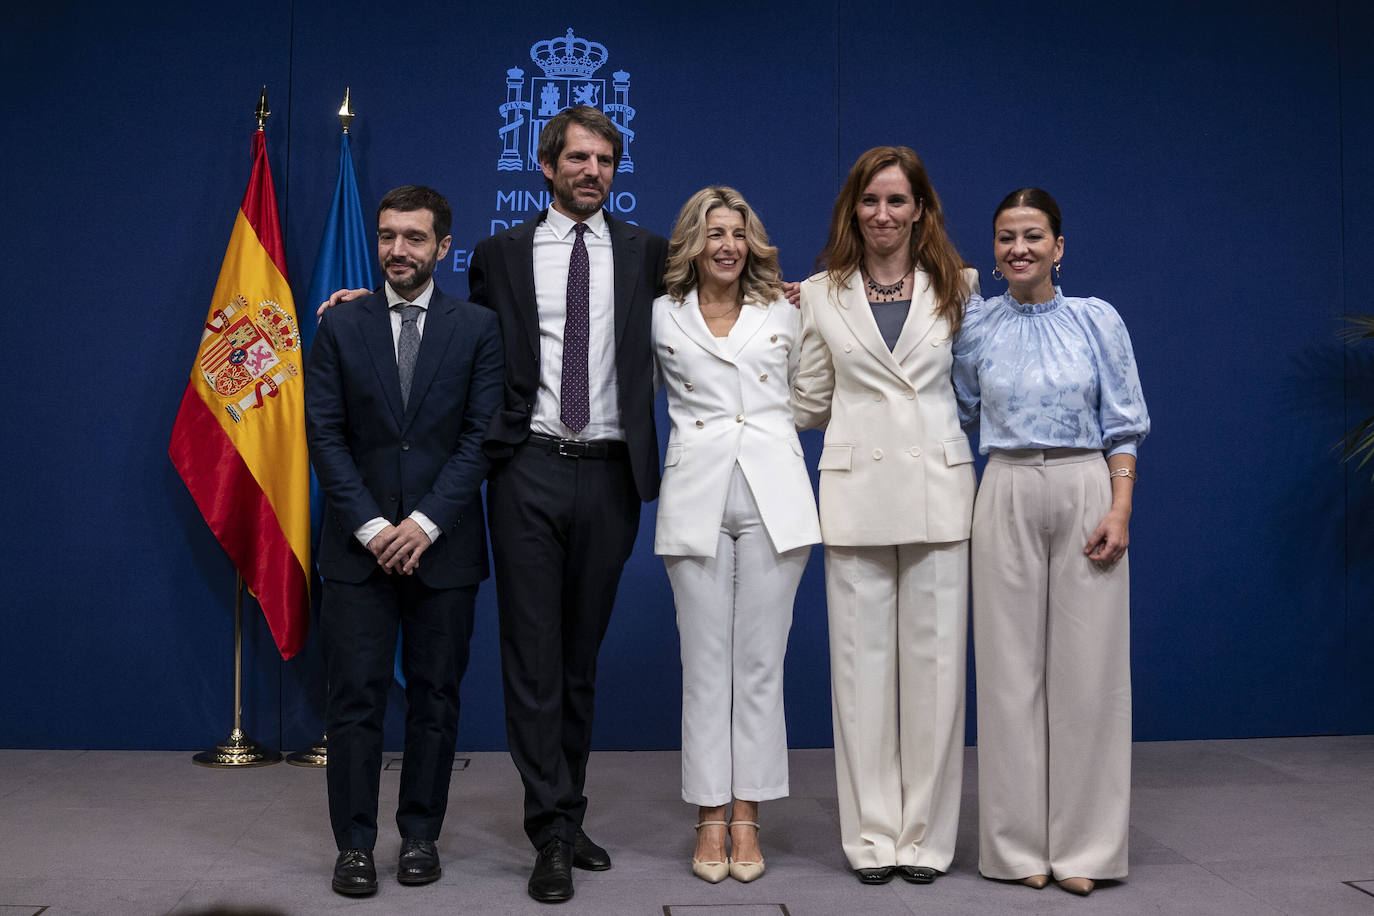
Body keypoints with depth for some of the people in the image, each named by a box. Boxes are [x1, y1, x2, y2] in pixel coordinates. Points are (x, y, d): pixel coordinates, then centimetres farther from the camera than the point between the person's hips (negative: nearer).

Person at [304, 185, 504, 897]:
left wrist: (427, 521, -12)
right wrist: (370, 526, -10)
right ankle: (354, 844, 11)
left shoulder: (477, 327, 4)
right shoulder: (340, 327, 7)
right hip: (359, 543, 1)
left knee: (435, 696, 7)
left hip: (443, 544, 0)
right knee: (355, 697, 1)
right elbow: (325, 435, 1)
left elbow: (482, 433, -3)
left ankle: (421, 835, 20)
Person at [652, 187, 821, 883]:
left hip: (773, 495, 1)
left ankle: (747, 815, 12)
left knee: (760, 662, 2)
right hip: (696, 497, 0)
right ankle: (710, 818, 11)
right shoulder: (662, 318, 10)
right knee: (705, 662, 2)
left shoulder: (784, 314, 13)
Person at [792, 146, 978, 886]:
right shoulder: (820, 295, 8)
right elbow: (808, 404, 12)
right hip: (856, 495, 0)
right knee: (862, 663, 3)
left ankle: (925, 833, 15)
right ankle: (873, 834, 15)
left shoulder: (958, 286, 7)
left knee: (934, 662, 2)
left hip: (938, 492, 0)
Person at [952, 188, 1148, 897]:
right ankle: (1019, 845, 14)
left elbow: (1123, 427, 4)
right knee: (1011, 665, 2)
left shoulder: (1097, 320, 3)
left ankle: (1084, 846, 13)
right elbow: (960, 414, 15)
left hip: (1086, 493, -1)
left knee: (1088, 665, 1)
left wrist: (1119, 511, -7)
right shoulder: (975, 325, 6)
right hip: (1007, 497, 1)